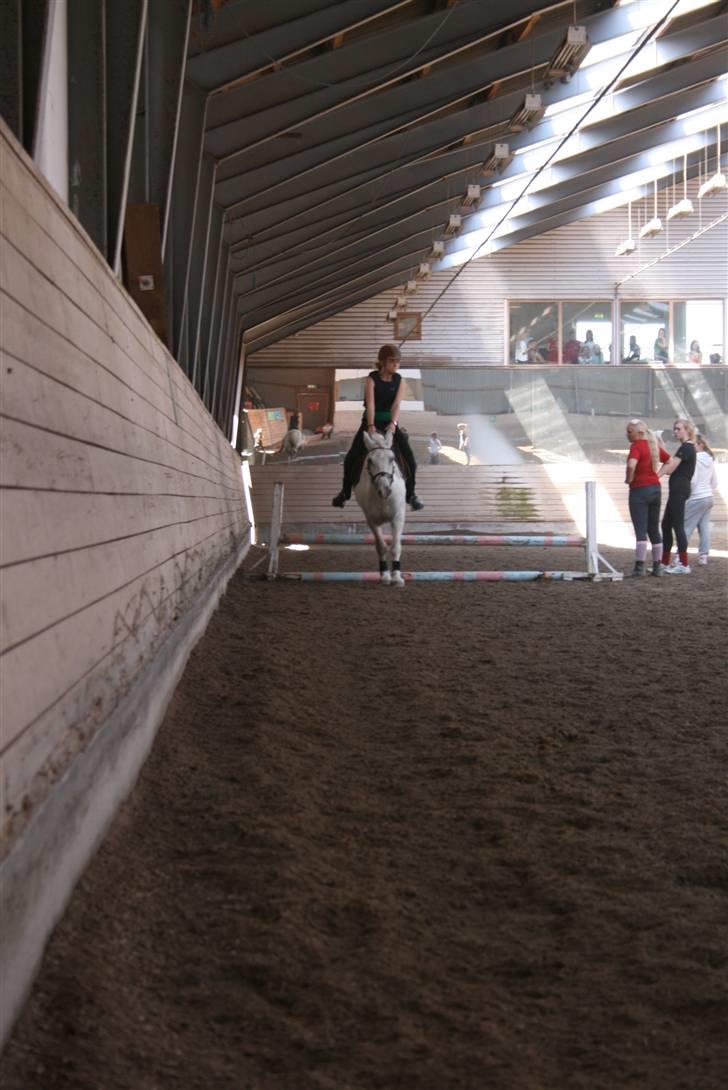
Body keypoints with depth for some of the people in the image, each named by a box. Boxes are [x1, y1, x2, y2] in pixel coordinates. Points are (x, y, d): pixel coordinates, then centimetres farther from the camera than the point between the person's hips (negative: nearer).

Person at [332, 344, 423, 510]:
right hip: (371, 421, -2)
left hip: (390, 423, 2)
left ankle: (411, 494, 2)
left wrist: (393, 423, -29)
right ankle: (345, 491, 7)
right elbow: (370, 403, -19)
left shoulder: (398, 380, -1)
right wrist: (371, 425, -31)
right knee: (352, 456, -10)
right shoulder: (372, 379, -8)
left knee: (410, 458, -12)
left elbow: (396, 404, -12)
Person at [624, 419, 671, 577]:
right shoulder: (654, 446, 11)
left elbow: (631, 465, -29)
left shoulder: (636, 446, -12)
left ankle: (639, 566, -12)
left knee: (640, 530, -9)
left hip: (639, 490, -7)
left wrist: (629, 479, -12)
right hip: (656, 489, 7)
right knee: (654, 530, 13)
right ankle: (657, 566, 16)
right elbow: (670, 461, 21)